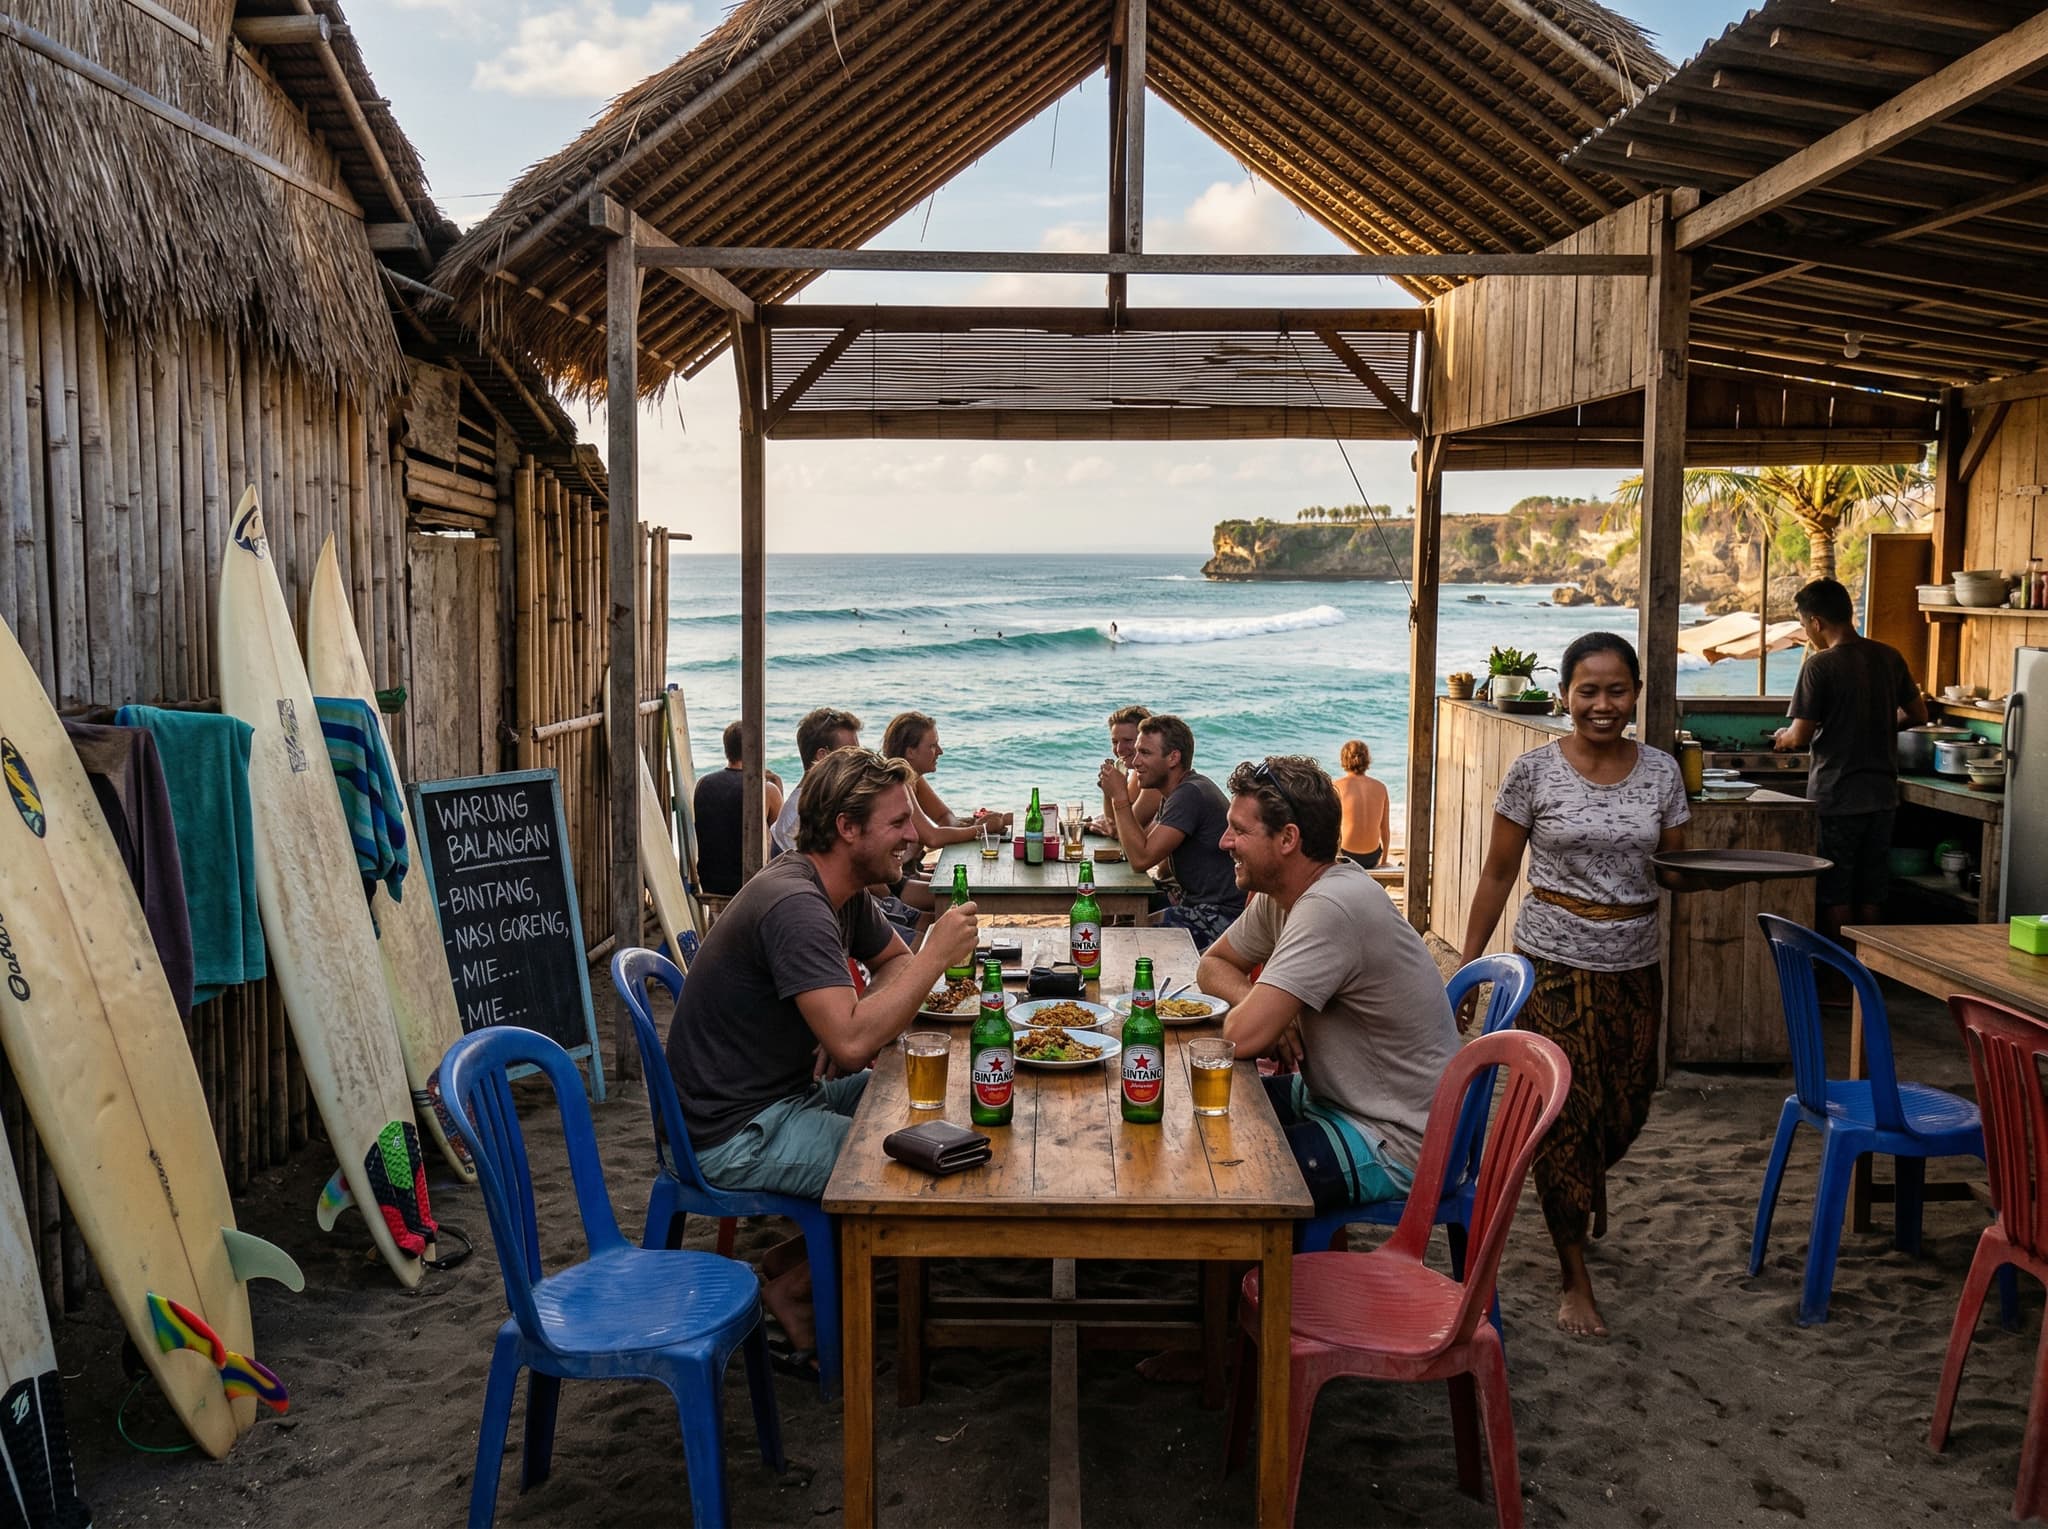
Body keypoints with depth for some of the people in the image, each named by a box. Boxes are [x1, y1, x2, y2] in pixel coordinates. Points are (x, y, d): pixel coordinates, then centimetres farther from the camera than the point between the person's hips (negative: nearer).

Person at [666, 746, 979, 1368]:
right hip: (736, 1134, -10)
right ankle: (798, 1286, 3)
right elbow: (850, 1045, -35)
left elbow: (893, 960, 21)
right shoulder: (795, 905, -26)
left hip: (785, 1096, 10)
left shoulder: (844, 891, 5)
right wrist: (937, 956, -25)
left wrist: (890, 1012, -3)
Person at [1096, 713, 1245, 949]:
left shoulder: (1190, 795, -20)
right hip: (1197, 906, 10)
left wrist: (1120, 797, -17)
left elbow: (1141, 858, -23)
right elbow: (1142, 840, 16)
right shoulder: (1174, 793, 14)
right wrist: (1112, 795, 4)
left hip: (1218, 916, -10)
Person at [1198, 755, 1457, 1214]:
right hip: (1338, 1098, 9)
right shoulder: (1279, 894, 2)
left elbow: (1243, 1036, -31)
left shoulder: (1330, 908, -28)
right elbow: (1213, 965, 15)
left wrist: (1251, 1010, -6)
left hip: (1397, 1144, -9)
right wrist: (1256, 1003, -7)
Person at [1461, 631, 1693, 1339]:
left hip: (1634, 967, 4)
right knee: (1566, 1114, -2)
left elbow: (1675, 874, 9)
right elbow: (1499, 873, -2)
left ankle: (1590, 1183, 50)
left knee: (1624, 1109, 13)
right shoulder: (1535, 770, -7)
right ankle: (1575, 1281, 12)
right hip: (1555, 962, -3)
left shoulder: (1661, 771, 3)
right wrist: (1466, 965, -2)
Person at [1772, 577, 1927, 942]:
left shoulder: (1820, 665, -15)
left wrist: (1783, 737, 5)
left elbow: (1801, 736, -17)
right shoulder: (1889, 657, 3)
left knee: (1835, 895, 5)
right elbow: (1918, 714, 14)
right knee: (1872, 895, 14)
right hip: (1882, 794, 6)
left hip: (1836, 798, -6)